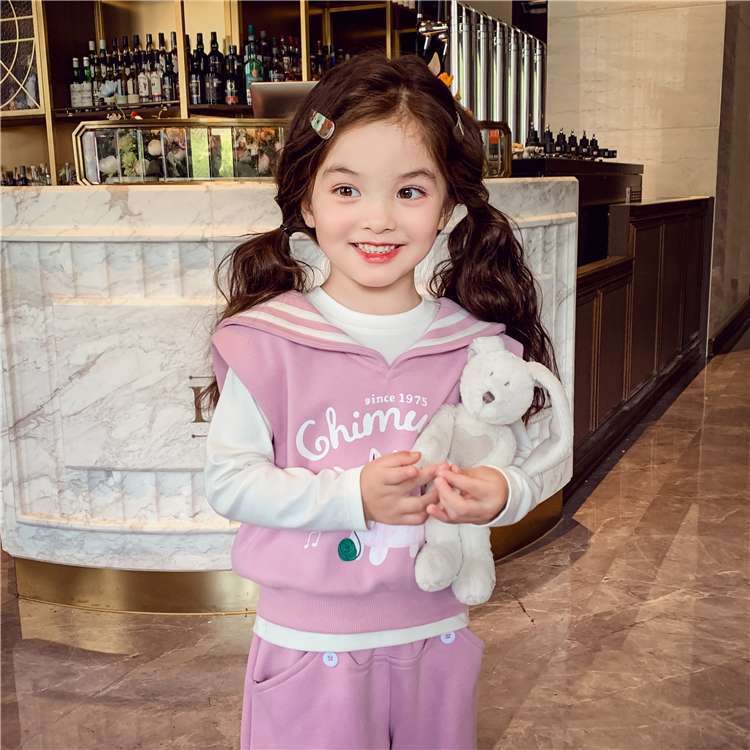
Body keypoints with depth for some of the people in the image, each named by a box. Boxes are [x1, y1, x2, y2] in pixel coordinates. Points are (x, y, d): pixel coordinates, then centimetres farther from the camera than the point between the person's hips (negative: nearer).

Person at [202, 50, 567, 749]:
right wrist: (354, 495, -23)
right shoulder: (268, 340, -13)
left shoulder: (478, 343, -6)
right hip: (309, 643, -2)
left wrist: (502, 493, -22)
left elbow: (518, 465, 1)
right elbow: (228, 480, -13)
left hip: (436, 633, 3)